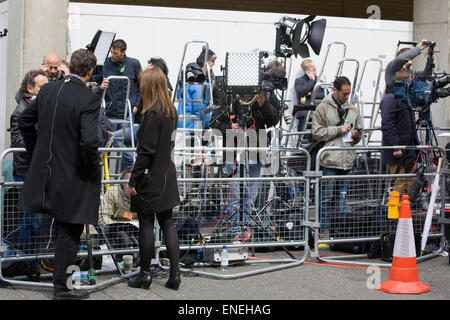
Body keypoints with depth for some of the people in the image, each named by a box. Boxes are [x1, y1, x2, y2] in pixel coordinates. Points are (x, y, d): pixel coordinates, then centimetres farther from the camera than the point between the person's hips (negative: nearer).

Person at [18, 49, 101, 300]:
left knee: (64, 229, 22)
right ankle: (61, 287, 14)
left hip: (44, 171, 6)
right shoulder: (89, 98, -18)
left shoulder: (48, 90, 2)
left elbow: (25, 122, 11)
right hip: (73, 176, -6)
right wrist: (93, 171, -10)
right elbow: (89, 141, -26)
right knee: (69, 232, 7)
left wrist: (37, 152, 21)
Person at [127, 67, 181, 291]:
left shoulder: (152, 114, -18)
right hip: (167, 175, 8)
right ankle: (175, 274, 10)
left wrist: (133, 179, -15)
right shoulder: (171, 111, 8)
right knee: (167, 223, 10)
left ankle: (145, 274, 10)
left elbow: (146, 150, -19)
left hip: (151, 178, -8)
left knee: (146, 224, 2)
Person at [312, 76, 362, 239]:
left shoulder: (353, 110, 16)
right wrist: (339, 130, -12)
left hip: (347, 161, 5)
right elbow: (317, 133, -6)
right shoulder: (323, 108, -1)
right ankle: (325, 230, 0)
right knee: (327, 197, -4)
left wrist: (356, 136, 2)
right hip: (329, 160, -5)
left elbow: (358, 134, 26)